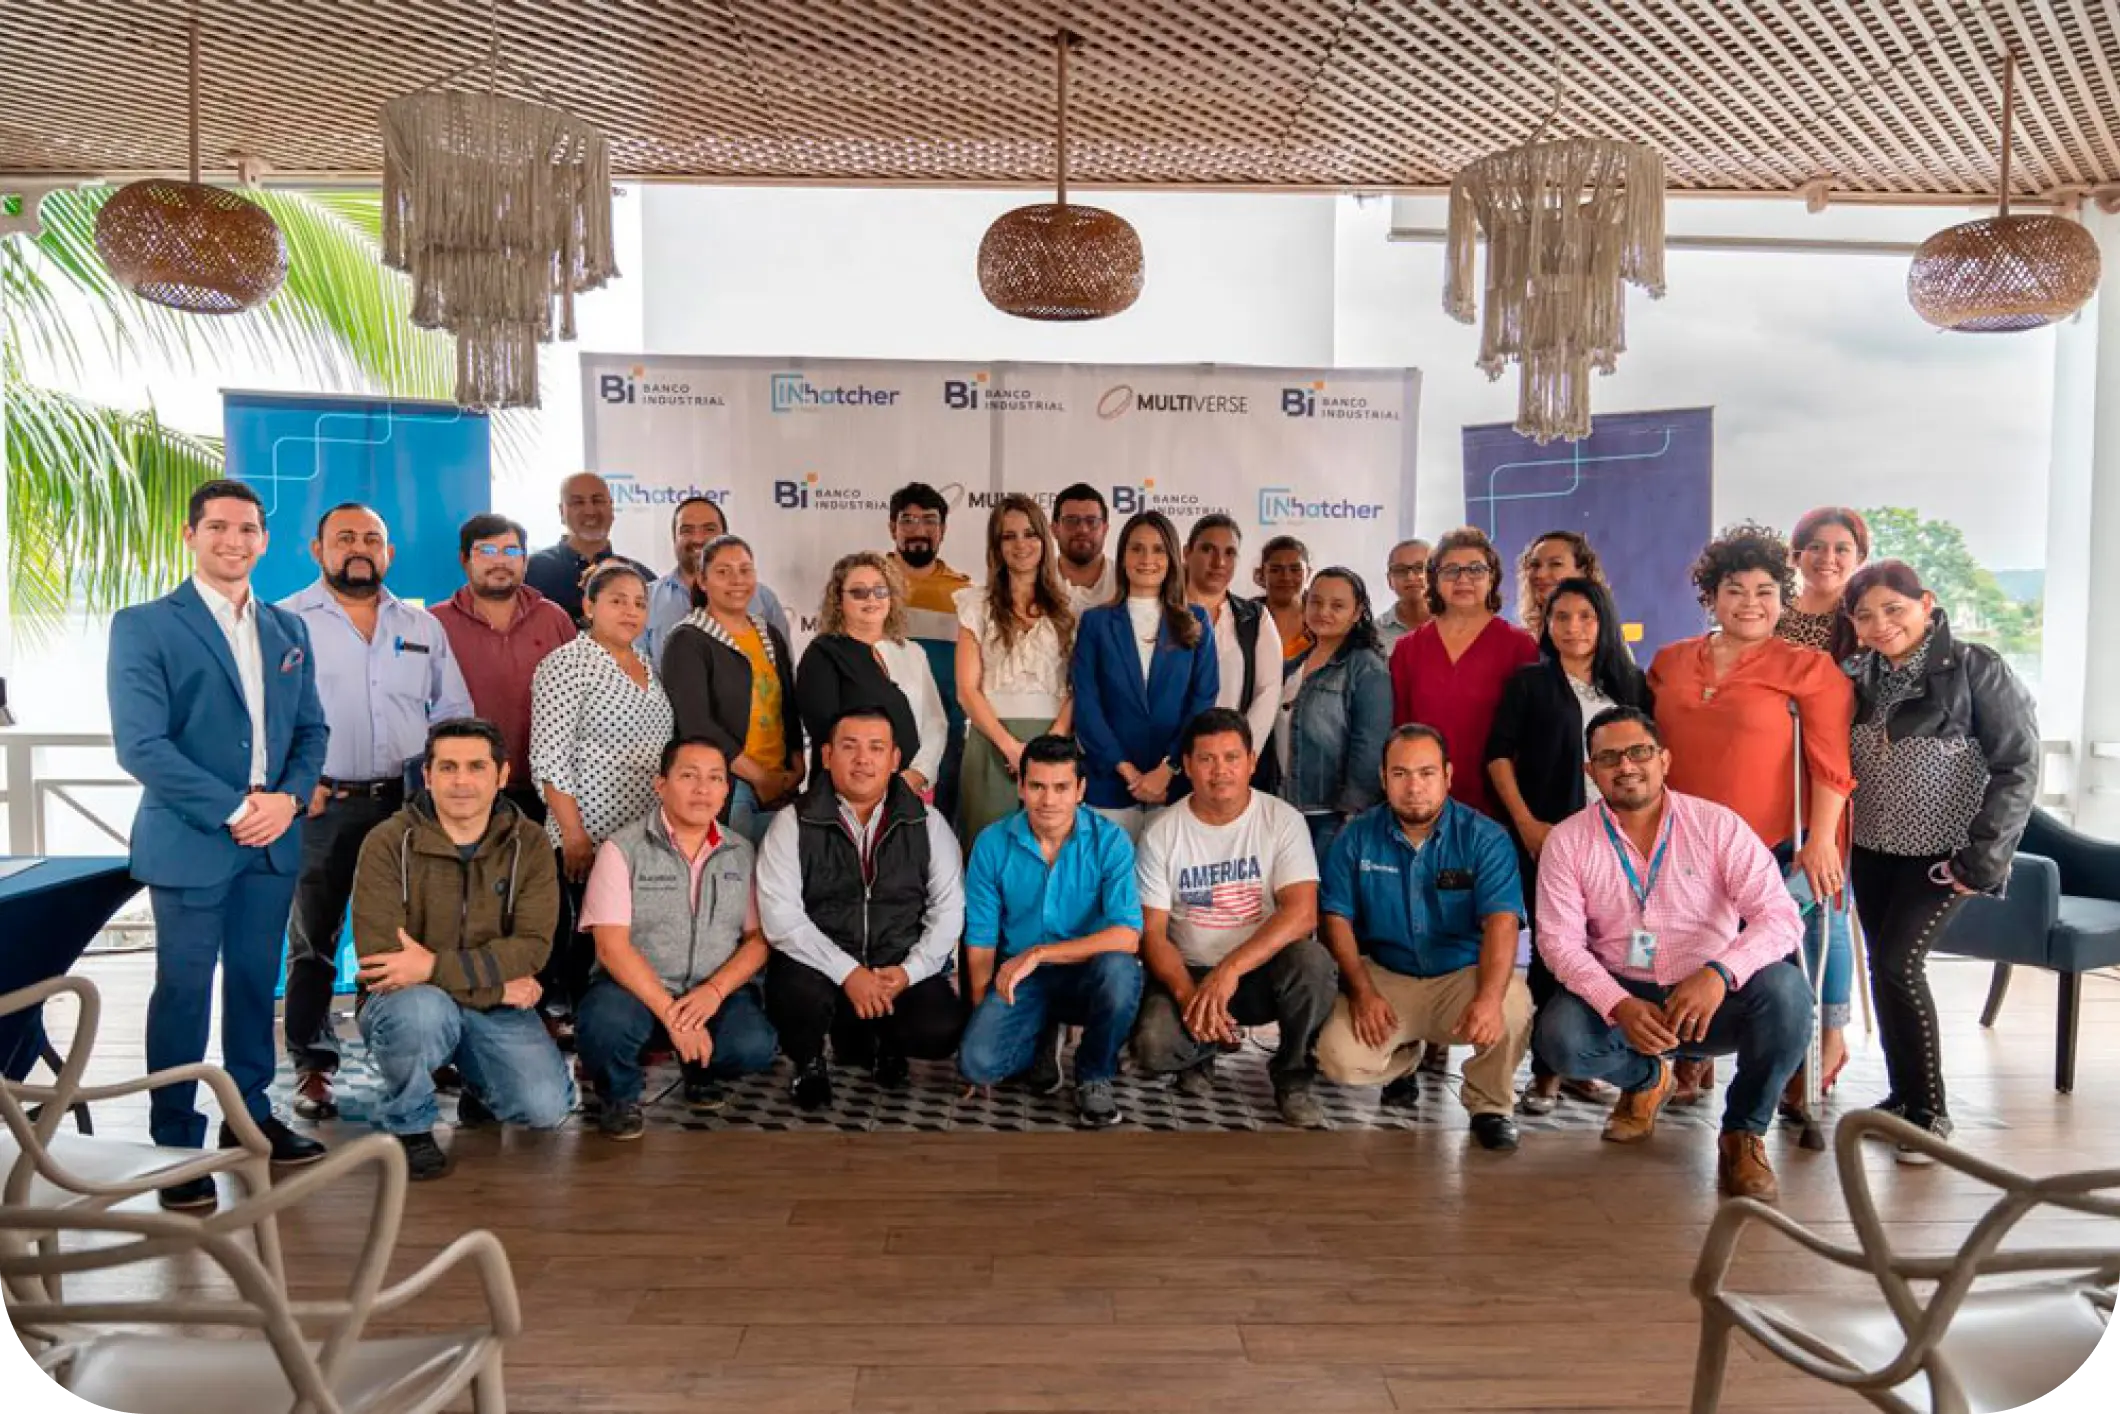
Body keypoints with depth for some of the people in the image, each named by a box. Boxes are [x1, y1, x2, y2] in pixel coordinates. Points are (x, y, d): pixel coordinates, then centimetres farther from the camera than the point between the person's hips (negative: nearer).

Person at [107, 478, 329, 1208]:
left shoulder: (288, 629, 12)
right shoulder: (143, 626, -4)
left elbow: (311, 729, 12)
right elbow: (140, 743, -12)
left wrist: (288, 798, -7)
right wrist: (233, 810, -16)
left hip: (273, 838, 5)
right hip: (189, 839, -5)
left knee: (255, 981, 13)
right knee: (184, 991, 2)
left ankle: (250, 1116, 26)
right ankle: (176, 1144, 13)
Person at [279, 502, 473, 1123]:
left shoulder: (422, 627, 14)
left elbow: (454, 711, 16)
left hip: (407, 803, 3)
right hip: (320, 806, -3)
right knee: (313, 942, 3)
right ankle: (313, 1066, 11)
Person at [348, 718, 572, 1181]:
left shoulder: (528, 844, -3)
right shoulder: (388, 843, -11)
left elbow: (533, 946, -13)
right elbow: (379, 959, -19)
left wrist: (434, 966, -26)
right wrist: (493, 981, -19)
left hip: (495, 1008, 2)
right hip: (411, 1003, -2)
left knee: (548, 1108, -18)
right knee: (422, 1009, -38)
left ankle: (479, 1085, 20)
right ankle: (407, 1124, -5)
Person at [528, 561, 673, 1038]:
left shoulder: (647, 668, 16)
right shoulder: (566, 664, -7)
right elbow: (549, 759, -13)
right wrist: (574, 835, -17)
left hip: (644, 837, 7)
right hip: (590, 837, -7)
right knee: (584, 939, -3)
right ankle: (565, 1022, 9)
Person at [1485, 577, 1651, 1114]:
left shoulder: (1631, 684, 11)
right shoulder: (1528, 681, 3)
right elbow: (1498, 754, 0)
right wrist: (1525, 822, -8)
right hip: (1548, 835, -3)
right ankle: (1546, 1070, 7)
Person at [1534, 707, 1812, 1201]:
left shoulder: (1717, 825, -7)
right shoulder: (1568, 841, -3)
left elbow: (1781, 916, -15)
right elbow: (1560, 941, -8)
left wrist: (1720, 972, -35)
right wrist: (1620, 1006, -26)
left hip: (1710, 998, -1)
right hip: (1619, 996, 1)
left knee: (1785, 988, -31)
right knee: (1559, 1036, -29)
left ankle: (1744, 1133, -6)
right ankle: (1646, 1078, 11)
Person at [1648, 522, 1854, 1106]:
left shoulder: (1808, 669, -2)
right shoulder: (1669, 662, 10)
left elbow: (1831, 762, -8)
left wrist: (1821, 840, -15)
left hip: (1774, 849, -4)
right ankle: (1692, 1060, 31)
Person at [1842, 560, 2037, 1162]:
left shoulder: (1975, 669, -12)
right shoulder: (1861, 675, 3)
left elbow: (2018, 764, -12)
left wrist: (1984, 854, -16)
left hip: (1942, 851, -5)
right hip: (1873, 846, 5)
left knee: (1898, 962, -13)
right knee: (1884, 966, 8)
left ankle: (1929, 1112, 2)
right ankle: (1901, 1096, 24)